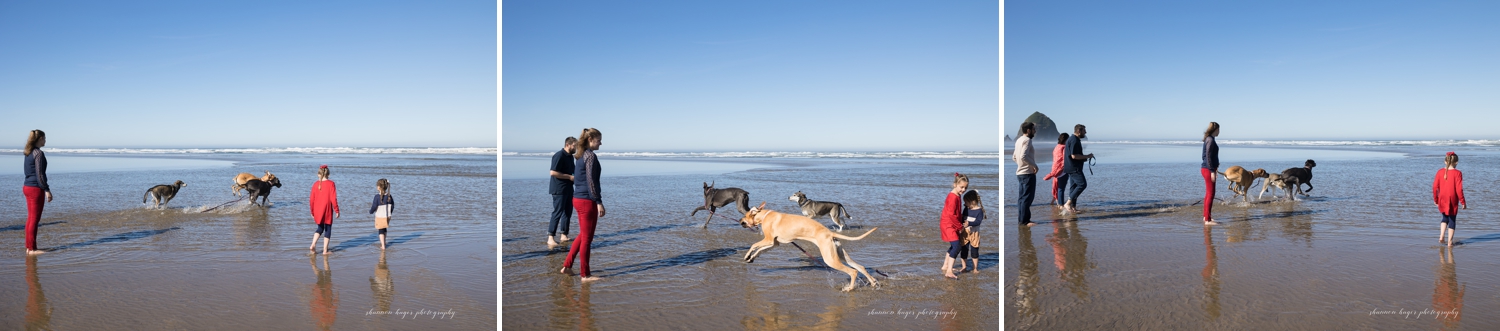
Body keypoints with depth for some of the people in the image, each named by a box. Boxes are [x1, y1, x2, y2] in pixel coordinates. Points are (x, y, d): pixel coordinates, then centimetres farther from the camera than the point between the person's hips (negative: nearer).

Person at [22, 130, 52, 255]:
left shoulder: (28, 153, 12)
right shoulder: (38, 153, -15)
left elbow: (27, 171, 18)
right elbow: (39, 174, -19)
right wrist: (47, 190, -15)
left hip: (27, 187, 9)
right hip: (36, 188, -9)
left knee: (30, 218, 14)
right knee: (34, 219, -4)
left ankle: (29, 247, 18)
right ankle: (32, 249, 0)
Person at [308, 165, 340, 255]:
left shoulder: (315, 184, 0)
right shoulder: (330, 183, -9)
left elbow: (311, 199, 3)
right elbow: (333, 199, -13)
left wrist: (312, 212, 15)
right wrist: (337, 210, -4)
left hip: (317, 211, 4)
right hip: (327, 211, -4)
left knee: (320, 228, 21)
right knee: (328, 229, 8)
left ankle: (312, 245, 5)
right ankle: (325, 250, 8)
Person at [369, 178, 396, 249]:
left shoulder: (377, 196, -18)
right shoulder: (389, 196, -4)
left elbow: (374, 207, -14)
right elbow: (392, 206, 5)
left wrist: (371, 211, 7)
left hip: (380, 217, -4)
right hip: (387, 217, 4)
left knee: (381, 230, 9)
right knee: (384, 229, 25)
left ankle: (383, 246, 7)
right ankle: (384, 243, 38)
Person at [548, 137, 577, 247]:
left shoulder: (570, 156, 14)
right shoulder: (559, 155, -14)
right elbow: (553, 172, -21)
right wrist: (569, 177, -19)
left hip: (568, 188, 9)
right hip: (559, 189, -9)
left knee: (568, 212, 11)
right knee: (557, 212, -9)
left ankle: (564, 236, 19)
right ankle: (550, 239, -6)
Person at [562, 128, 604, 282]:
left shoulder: (580, 155, 13)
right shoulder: (590, 155, -14)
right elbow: (591, 181, -19)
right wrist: (599, 202, -18)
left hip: (578, 198, 9)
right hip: (587, 201, -9)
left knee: (583, 235, 21)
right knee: (587, 238, 0)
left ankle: (567, 266, 24)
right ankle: (585, 275, 7)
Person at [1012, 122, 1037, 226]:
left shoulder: (1019, 140, 16)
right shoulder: (1027, 140, -13)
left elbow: (1014, 157, 21)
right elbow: (1023, 156, -25)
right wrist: (1034, 165, -17)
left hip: (1020, 172, 9)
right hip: (1028, 173, -9)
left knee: (1022, 197, 12)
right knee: (1027, 197, -8)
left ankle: (1021, 219, 15)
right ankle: (1024, 220, -8)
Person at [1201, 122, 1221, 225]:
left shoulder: (1208, 139, 13)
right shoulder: (1210, 140, -15)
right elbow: (1208, 156, -20)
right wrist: (1212, 171, -21)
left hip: (1206, 169, 10)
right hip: (1209, 169, -10)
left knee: (1208, 193, 16)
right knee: (1211, 194, -8)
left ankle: (1206, 216, 24)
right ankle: (1208, 220, -7)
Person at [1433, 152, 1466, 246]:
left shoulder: (1440, 172, -2)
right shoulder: (1457, 173, -12)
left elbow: (1435, 186, 0)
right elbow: (1459, 189, -14)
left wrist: (1435, 199, 13)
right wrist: (1463, 202, -5)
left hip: (1442, 200, 3)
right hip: (1453, 201, -3)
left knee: (1445, 218, 22)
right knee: (1452, 220, 9)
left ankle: (1441, 237, 10)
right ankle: (1450, 242, 10)